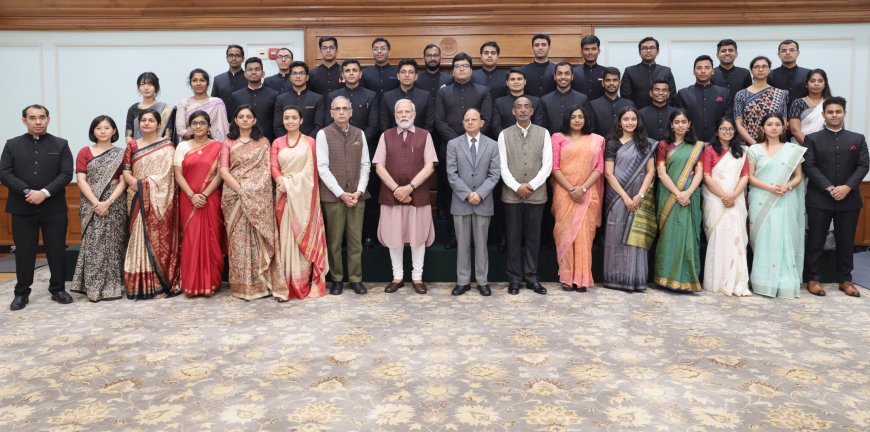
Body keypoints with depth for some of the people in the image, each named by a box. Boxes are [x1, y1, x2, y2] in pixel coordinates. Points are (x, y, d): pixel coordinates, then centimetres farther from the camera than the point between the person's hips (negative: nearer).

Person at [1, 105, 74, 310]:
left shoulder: (60, 144, 5)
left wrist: (44, 192, -16)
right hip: (22, 208, 1)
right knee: (24, 252, 6)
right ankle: (21, 293, 16)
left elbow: (66, 174, -4)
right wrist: (27, 191, -15)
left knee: (57, 251, 4)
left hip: (54, 208, 0)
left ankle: (58, 289, 17)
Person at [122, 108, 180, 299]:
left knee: (159, 239, -2)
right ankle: (140, 284, 5)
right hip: (138, 200, 3)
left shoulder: (167, 146, 4)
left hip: (159, 200, -3)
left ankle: (161, 283, 3)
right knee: (140, 238, 1)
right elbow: (126, 173, 6)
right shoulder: (132, 145, 13)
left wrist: (143, 184, -12)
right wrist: (136, 184, -12)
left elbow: (165, 173, -6)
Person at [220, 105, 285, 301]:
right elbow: (224, 171, 0)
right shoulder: (228, 143, 9)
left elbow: (267, 169, 4)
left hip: (259, 197, 0)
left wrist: (253, 190, -8)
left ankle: (263, 283, -2)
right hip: (235, 196, 0)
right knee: (239, 239, 0)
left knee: (261, 238, -5)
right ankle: (243, 285, 6)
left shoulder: (263, 143, 11)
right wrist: (240, 189, -13)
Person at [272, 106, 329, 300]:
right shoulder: (277, 143, 12)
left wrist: (290, 183, -5)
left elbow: (310, 169, -1)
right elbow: (274, 167, 1)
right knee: (286, 236, 4)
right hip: (284, 195, 3)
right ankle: (289, 282, 10)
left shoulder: (309, 142, 3)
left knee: (305, 236, 1)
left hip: (304, 194, -2)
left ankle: (305, 281, 7)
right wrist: (282, 182, -17)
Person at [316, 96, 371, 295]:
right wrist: (341, 193, -12)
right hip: (333, 196, -3)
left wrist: (359, 191, -5)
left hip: (357, 195, 3)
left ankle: (356, 279, 13)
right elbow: (322, 167, -7)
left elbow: (365, 165, 8)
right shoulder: (323, 134, -1)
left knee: (356, 240, 5)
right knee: (334, 241, 3)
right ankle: (336, 279, 14)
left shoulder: (359, 134, 9)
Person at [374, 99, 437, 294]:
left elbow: (429, 166, -5)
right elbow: (379, 167, 0)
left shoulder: (424, 136, 2)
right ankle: (397, 276, 20)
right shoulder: (386, 136, 6)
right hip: (391, 195, 1)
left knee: (418, 236, 6)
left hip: (418, 195, -1)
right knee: (394, 237, 7)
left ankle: (417, 277, 18)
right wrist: (396, 189, -11)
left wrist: (409, 187, -14)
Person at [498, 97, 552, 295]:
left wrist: (531, 185, -12)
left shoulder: (543, 133, 5)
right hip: (511, 195, 0)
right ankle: (514, 279, 13)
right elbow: (503, 166, -1)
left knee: (533, 237, 6)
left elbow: (547, 164, -1)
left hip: (536, 195, 0)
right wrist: (517, 187, -12)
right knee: (514, 238, 5)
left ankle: (531, 277, 15)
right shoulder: (504, 134, 5)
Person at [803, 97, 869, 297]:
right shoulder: (812, 139, 4)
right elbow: (810, 166, -5)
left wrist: (847, 187, -13)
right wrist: (829, 188, -15)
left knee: (846, 241, 7)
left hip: (849, 199, 2)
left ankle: (845, 280, 17)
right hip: (819, 199, -2)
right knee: (816, 241, 1)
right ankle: (813, 279, 9)